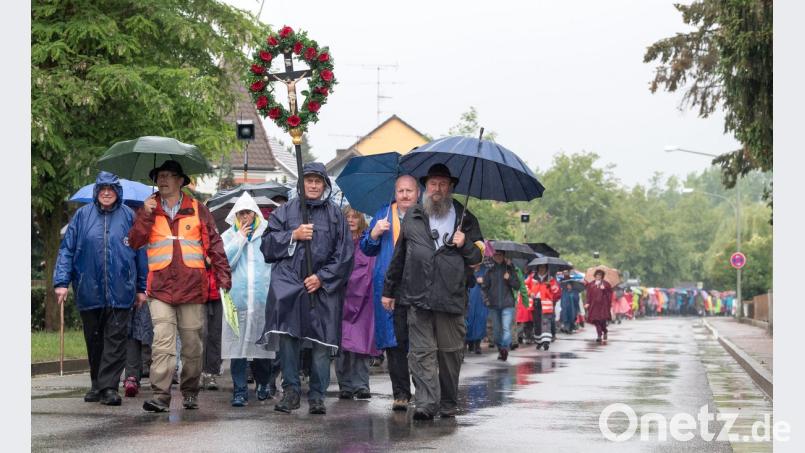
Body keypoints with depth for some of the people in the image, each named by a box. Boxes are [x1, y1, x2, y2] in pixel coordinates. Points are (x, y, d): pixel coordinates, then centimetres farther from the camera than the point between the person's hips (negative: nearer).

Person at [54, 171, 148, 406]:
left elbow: (140, 252, 7)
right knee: (94, 340, 11)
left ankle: (109, 386, -6)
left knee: (116, 339, -6)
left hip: (120, 291, -1)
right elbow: (67, 249, 5)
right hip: (89, 290, 2)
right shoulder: (82, 215, 5)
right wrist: (62, 281, -5)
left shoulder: (128, 216, 4)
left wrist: (141, 288, 6)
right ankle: (97, 384, 23)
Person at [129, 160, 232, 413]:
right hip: (160, 287, 0)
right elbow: (135, 242, 1)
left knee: (192, 344, 7)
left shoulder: (198, 210, 9)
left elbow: (214, 245, 8)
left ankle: (190, 392, 21)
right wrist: (146, 215, -9)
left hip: (192, 287, 0)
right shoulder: (148, 210, 12)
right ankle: (160, 396, -13)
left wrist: (223, 277, 0)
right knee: (162, 343, -11)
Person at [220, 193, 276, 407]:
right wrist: (240, 238, -5)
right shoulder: (229, 236, 9)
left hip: (263, 299, 0)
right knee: (237, 345, -4)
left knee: (262, 343, 7)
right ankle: (240, 390, 0)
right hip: (237, 298, 0)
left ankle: (263, 384, 27)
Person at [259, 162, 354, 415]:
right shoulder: (285, 211, 13)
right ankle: (290, 390, -4)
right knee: (286, 337, -12)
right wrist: (293, 236, -6)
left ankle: (317, 396, 6)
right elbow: (267, 245, 8)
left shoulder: (335, 215, 11)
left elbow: (344, 255, 7)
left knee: (322, 343, -2)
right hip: (288, 282, 0)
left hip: (323, 287, 0)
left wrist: (322, 277, -4)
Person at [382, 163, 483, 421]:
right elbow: (398, 256, 18)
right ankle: (426, 404, -10)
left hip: (452, 298, 0)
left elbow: (479, 257, 14)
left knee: (450, 352, 5)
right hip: (417, 297, 0)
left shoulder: (465, 219, 11)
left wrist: (465, 245, -6)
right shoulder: (412, 218, 14)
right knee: (421, 352, -7)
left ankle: (448, 404, 18)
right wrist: (388, 290, 17)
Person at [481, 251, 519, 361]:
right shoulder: (490, 271, 10)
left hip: (507, 304, -2)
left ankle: (505, 348, -25)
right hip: (494, 305, 2)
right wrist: (486, 298, -8)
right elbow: (485, 286, 9)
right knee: (496, 329, 7)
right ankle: (500, 349, 19)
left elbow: (517, 286, 5)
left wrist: (509, 278, -11)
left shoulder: (510, 269, 7)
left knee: (506, 328, -16)